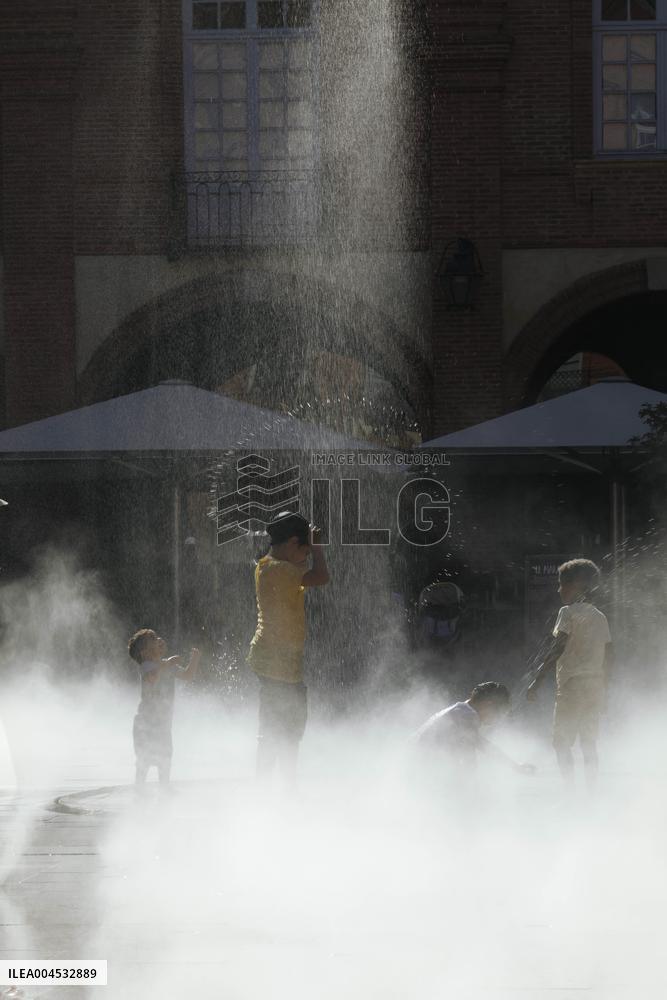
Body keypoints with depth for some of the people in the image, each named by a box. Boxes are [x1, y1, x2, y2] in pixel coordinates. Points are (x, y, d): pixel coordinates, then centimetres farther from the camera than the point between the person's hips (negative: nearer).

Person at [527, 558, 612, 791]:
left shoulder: (569, 612, -8)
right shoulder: (600, 617, 15)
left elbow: (557, 649, -16)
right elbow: (608, 656, 15)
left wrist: (537, 680, -15)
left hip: (573, 684, -7)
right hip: (596, 684, 7)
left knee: (561, 742, -3)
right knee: (589, 743, 10)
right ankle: (592, 790, 8)